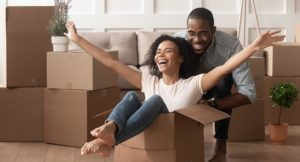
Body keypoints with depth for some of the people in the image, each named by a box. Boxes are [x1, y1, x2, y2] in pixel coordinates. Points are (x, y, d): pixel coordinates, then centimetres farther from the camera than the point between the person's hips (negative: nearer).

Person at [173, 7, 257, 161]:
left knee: (223, 78, -34)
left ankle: (221, 146, -20)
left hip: (219, 85, -1)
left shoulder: (230, 46, -39)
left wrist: (212, 104, -53)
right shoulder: (176, 41, -34)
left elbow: (249, 93, -40)